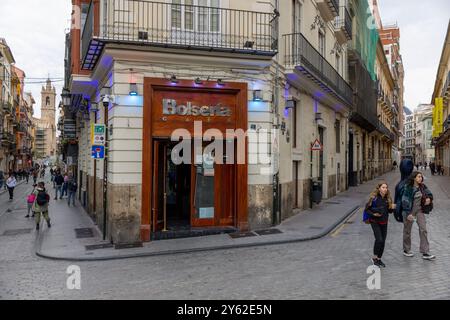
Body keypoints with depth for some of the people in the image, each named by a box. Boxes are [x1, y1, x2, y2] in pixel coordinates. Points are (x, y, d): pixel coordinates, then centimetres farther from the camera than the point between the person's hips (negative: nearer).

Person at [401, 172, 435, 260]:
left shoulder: (422, 187, 0)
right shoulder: (408, 188, -16)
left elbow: (429, 193, 18)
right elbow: (405, 201, -17)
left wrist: (429, 198, -5)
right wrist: (408, 213, -20)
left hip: (419, 211, 5)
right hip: (409, 211, -5)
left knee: (423, 230, -2)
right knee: (407, 231, 9)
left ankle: (425, 253, 2)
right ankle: (406, 250, 26)